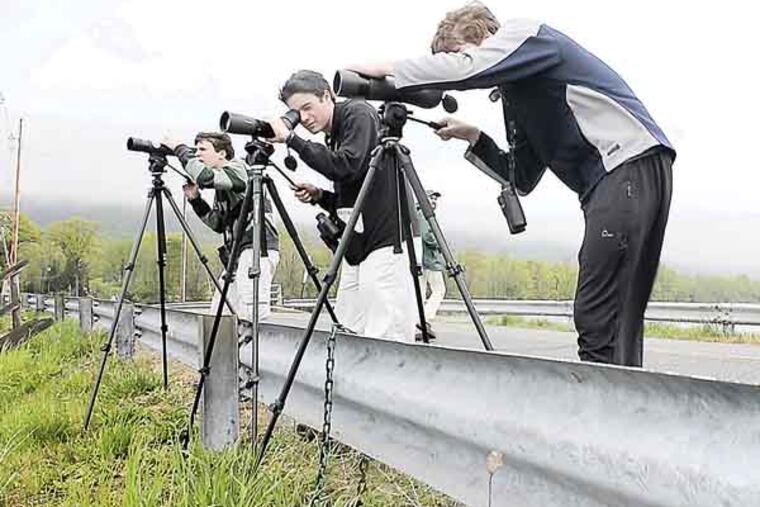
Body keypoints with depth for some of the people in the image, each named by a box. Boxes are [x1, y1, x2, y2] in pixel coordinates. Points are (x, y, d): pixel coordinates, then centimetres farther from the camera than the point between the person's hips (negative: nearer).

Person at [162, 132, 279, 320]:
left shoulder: (237, 168, -5)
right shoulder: (220, 188, 20)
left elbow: (205, 177, -23)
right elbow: (218, 224, 20)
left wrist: (180, 149, -10)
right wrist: (195, 198, 10)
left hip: (258, 248, -9)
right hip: (237, 252, 9)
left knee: (251, 316, -16)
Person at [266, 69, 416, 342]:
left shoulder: (358, 113, -2)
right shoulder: (333, 139, 19)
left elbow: (346, 167, -20)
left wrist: (291, 138, -14)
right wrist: (319, 196, 5)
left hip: (385, 244, -9)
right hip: (356, 250, 9)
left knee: (385, 344, -11)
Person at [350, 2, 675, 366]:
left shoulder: (524, 33, 2)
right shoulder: (516, 95, 24)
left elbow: (465, 69, -17)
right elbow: (523, 179, 22)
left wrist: (388, 70, -5)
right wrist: (473, 138, 13)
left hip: (632, 164, -10)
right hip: (608, 180, 10)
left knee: (597, 319, -14)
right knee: (617, 324, 7)